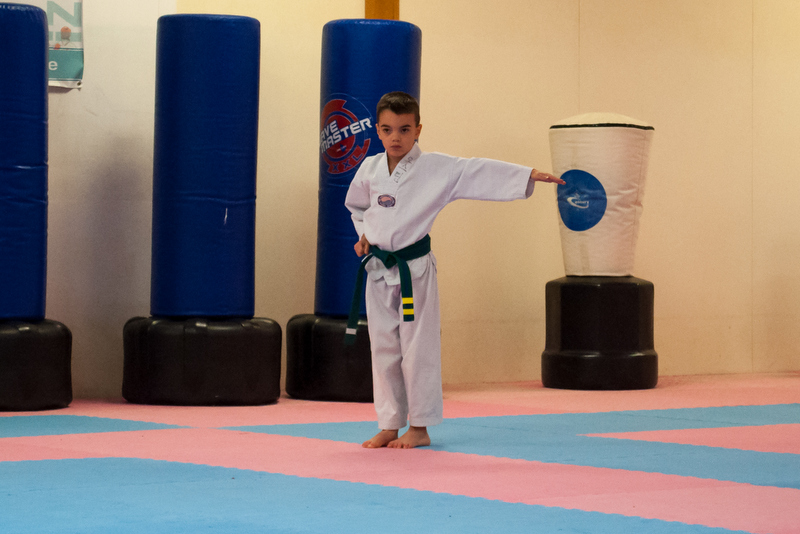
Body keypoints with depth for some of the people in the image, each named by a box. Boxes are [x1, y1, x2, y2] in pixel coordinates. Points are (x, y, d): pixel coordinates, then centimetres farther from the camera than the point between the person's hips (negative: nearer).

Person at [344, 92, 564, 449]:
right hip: (379, 269, 4)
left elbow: (481, 174, -14)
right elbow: (356, 205, 23)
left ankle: (419, 427, 9)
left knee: (418, 348, -1)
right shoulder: (370, 169, 5)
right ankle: (389, 426, 17)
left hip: (415, 268, -4)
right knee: (383, 349, 8)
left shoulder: (436, 168, -8)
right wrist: (365, 234, 7)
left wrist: (528, 175, -22)